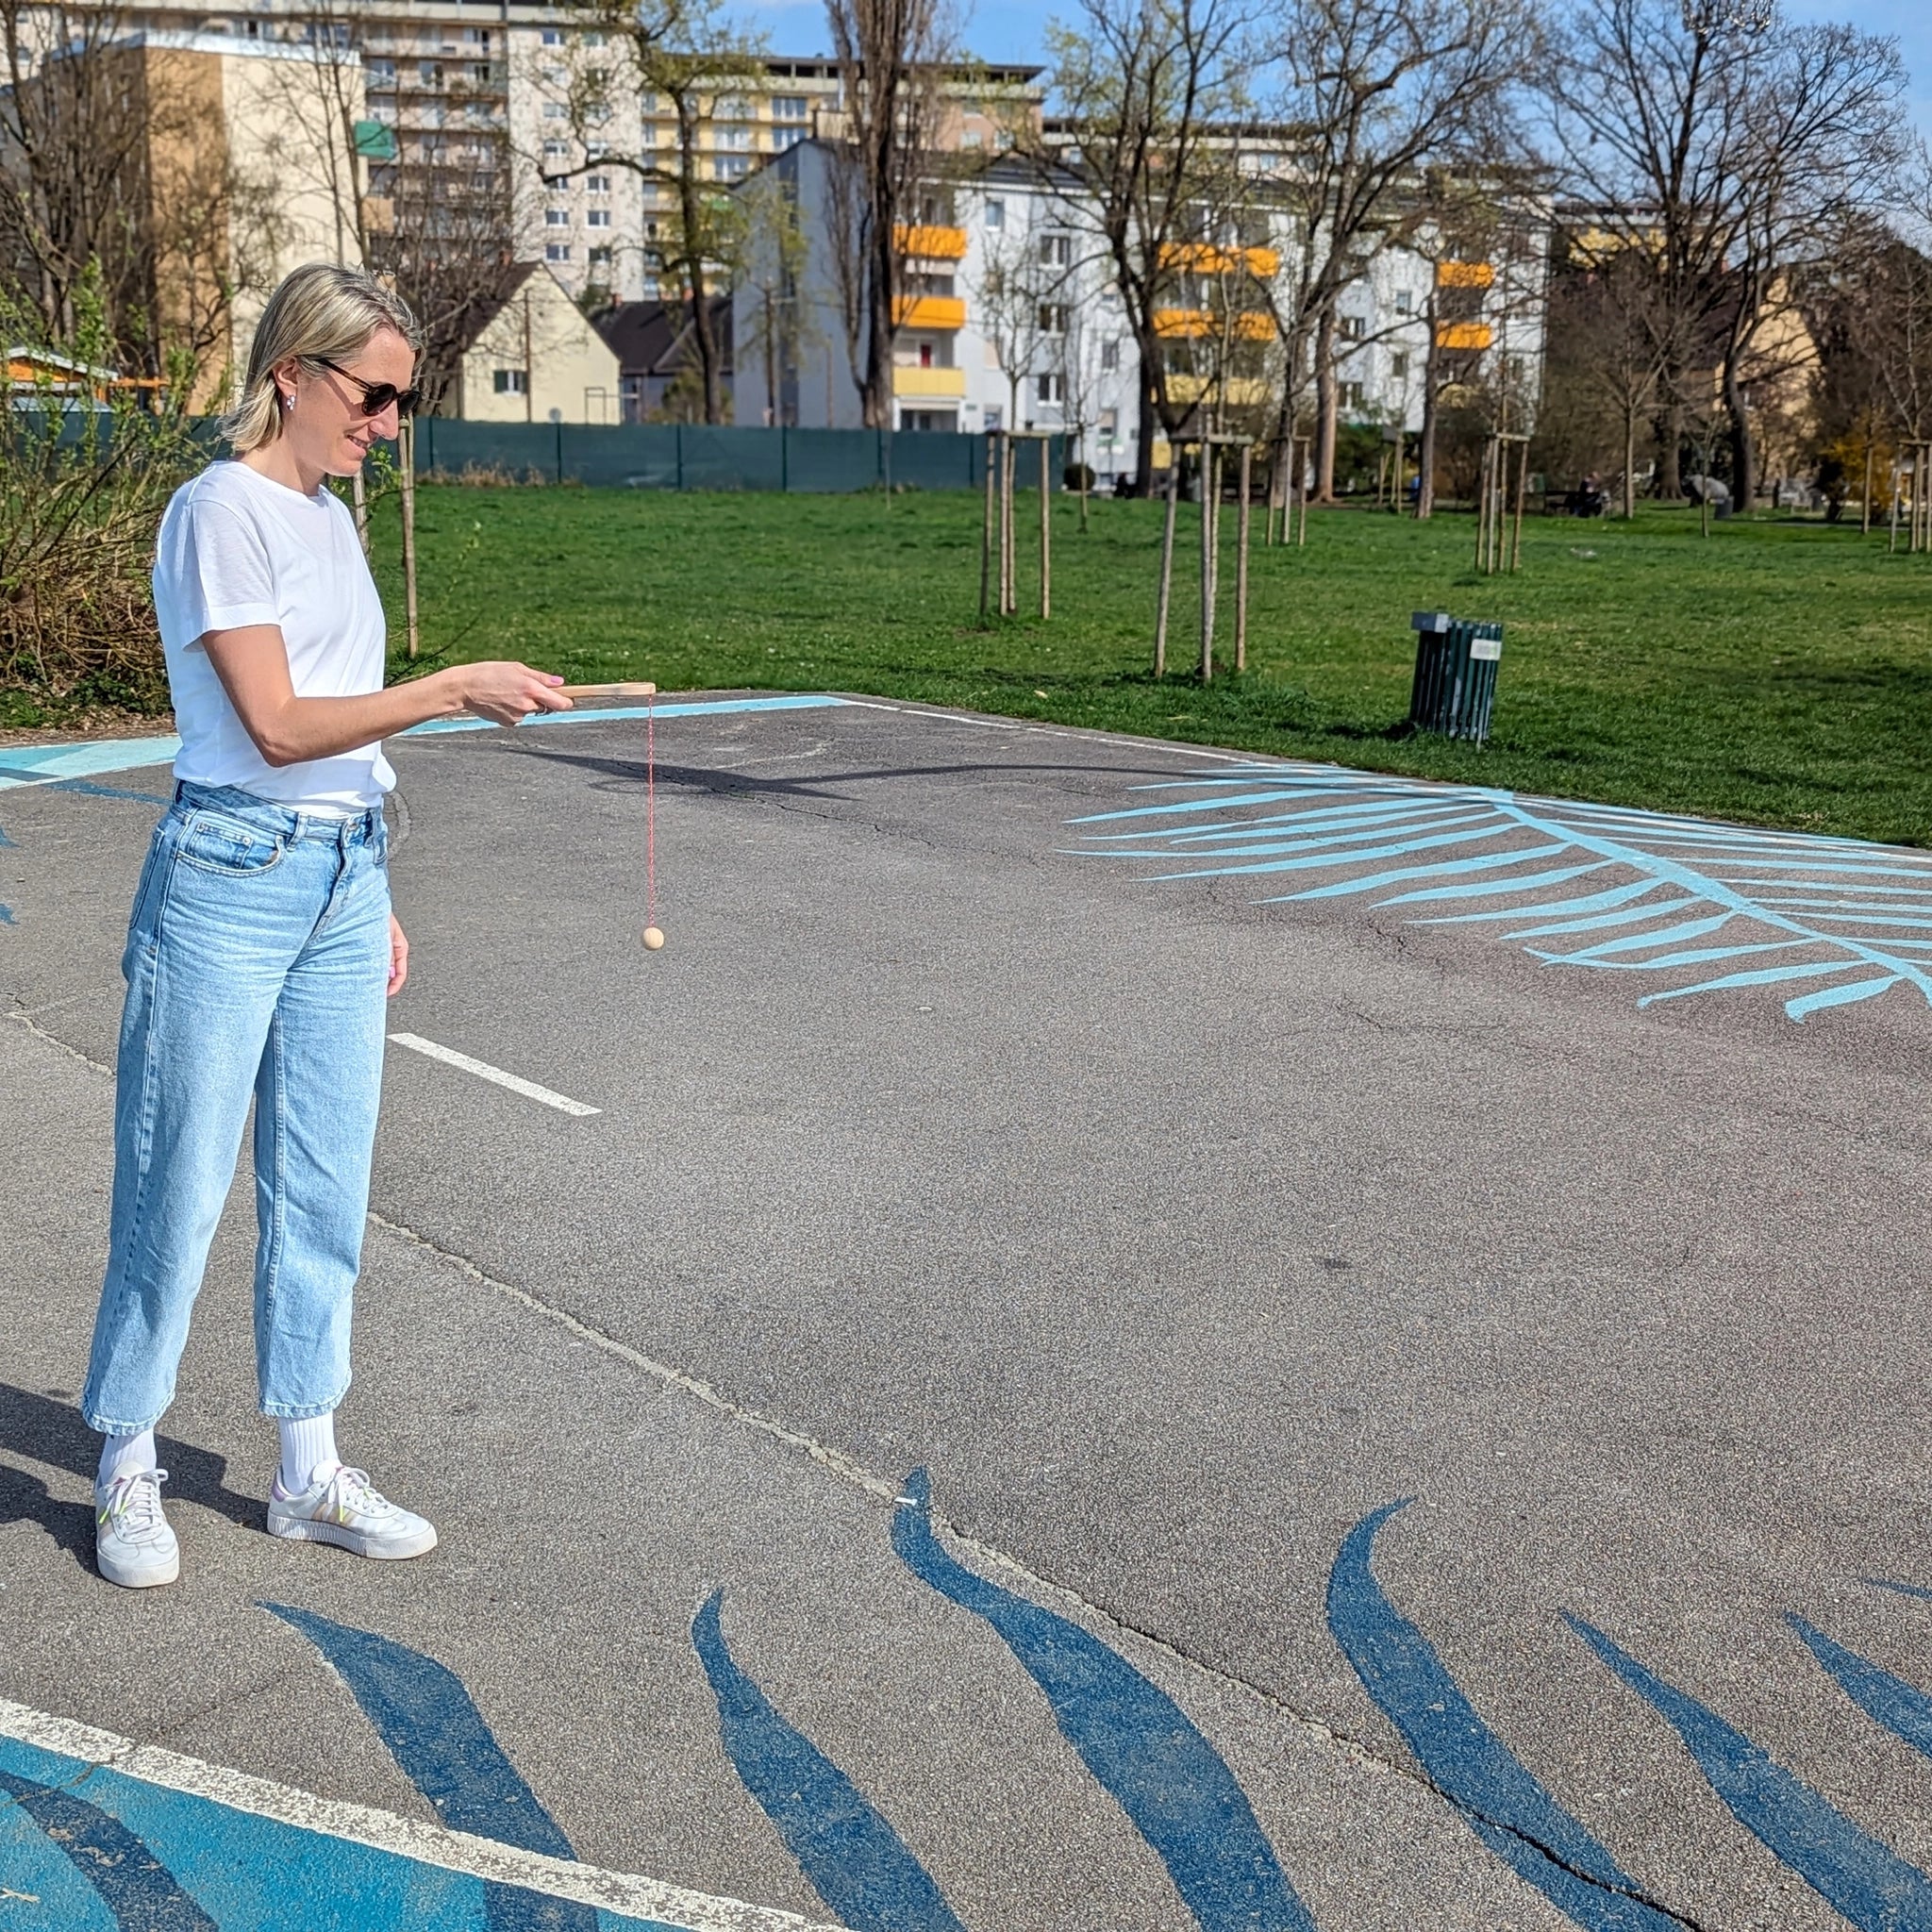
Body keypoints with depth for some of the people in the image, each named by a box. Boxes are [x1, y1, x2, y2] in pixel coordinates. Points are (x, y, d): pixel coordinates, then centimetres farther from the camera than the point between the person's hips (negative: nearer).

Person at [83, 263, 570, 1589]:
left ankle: (310, 1474, 22)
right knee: (181, 1180, 1)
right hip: (230, 876, -8)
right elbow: (278, 727, -16)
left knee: (325, 1182, 10)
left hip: (343, 877, 8)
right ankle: (127, 1475, 18)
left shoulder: (332, 521, 15)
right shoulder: (222, 512, -9)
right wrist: (455, 689, -21)